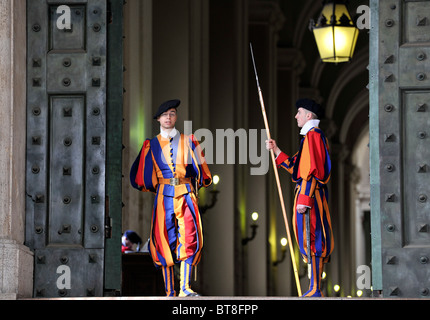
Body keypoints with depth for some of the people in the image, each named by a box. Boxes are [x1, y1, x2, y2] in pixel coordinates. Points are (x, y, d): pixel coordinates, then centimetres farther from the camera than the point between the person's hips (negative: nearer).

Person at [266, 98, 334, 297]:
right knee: (314, 241, 10)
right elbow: (297, 167, 24)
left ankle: (315, 290, -10)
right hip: (310, 195, 10)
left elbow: (312, 171, -20)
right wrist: (276, 151, 24)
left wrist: (304, 199, -23)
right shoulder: (313, 136, 20)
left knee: (311, 240, -10)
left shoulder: (312, 135, -13)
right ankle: (315, 288, 12)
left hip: (309, 194, -10)